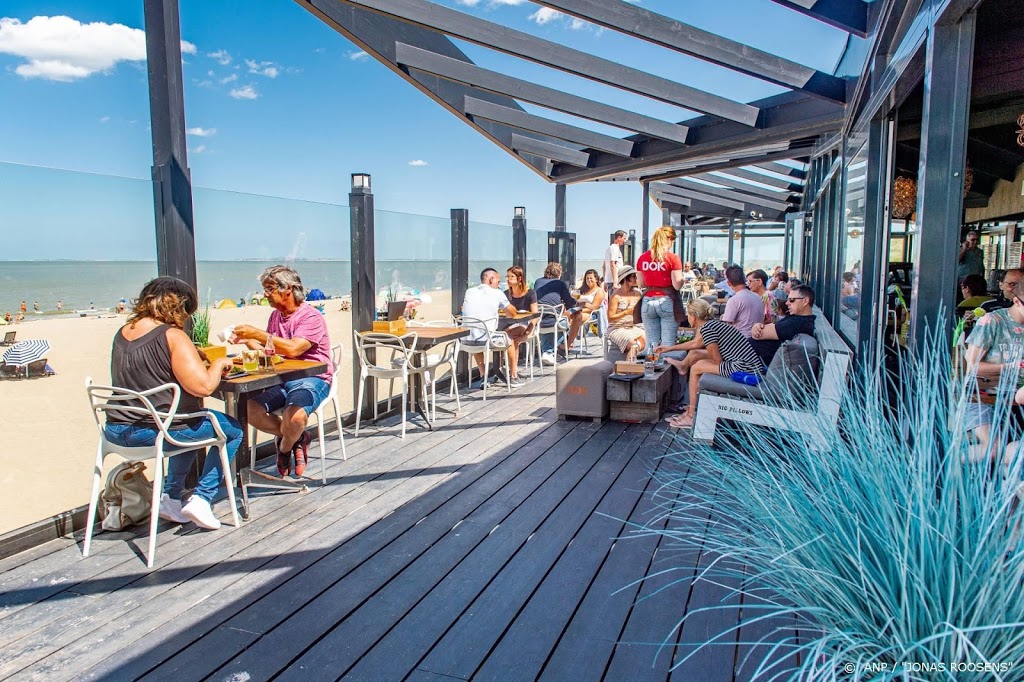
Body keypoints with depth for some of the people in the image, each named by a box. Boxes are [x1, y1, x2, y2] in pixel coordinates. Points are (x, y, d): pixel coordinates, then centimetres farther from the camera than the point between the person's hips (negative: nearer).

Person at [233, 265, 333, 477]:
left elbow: (293, 349, -25)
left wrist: (257, 334, -22)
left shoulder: (311, 317, -11)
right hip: (281, 379, 7)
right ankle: (296, 438, 2)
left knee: (294, 416, -34)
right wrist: (247, 340, 3)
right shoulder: (276, 316, 14)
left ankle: (285, 447, 3)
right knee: (251, 409, -19)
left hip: (312, 378, -7)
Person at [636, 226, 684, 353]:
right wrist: (682, 278, 10)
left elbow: (641, 283, 10)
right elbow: (677, 285, -10)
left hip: (648, 302, 4)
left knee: (651, 344, 6)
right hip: (667, 301, -4)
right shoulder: (672, 258, -7)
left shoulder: (642, 258, 5)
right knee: (668, 343, 0)